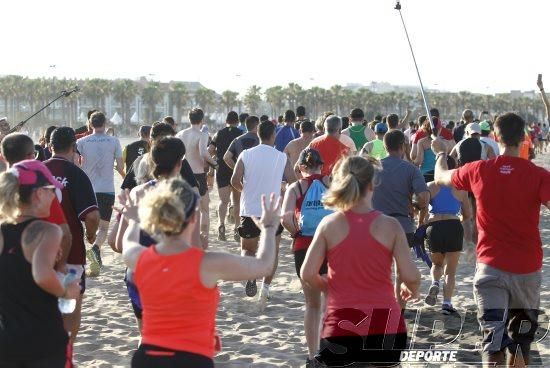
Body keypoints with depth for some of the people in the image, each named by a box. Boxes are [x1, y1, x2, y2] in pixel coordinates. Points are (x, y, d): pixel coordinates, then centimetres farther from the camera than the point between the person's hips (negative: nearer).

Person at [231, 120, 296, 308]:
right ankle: (265, 288, 5)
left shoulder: (246, 155, -3)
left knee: (247, 249, 16)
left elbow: (235, 181, -8)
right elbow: (293, 182, -4)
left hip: (250, 210, 0)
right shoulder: (281, 157, -3)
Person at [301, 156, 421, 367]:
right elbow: (411, 276, -5)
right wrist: (412, 290, 18)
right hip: (385, 326, 1)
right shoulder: (390, 226, -3)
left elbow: (308, 274, -5)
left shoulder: (329, 224, -2)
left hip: (341, 325, 0)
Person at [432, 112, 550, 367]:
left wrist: (440, 153, 36)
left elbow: (440, 177, 16)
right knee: (521, 339, 19)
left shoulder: (478, 170, -3)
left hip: (491, 267, 0)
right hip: (528, 269, 0)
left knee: (494, 338, -4)